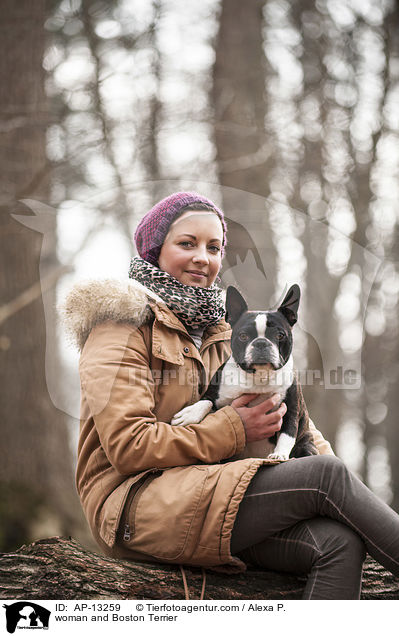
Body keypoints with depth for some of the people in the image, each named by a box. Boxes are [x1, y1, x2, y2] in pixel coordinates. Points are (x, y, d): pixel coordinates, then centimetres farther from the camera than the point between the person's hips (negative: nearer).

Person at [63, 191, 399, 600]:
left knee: (338, 543, -22)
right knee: (325, 476, -21)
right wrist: (231, 430, -12)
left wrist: (319, 448, 4)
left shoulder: (215, 330, 22)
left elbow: (282, 404, 25)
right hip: (135, 502, -7)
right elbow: (127, 446, -13)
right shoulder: (125, 322, -2)